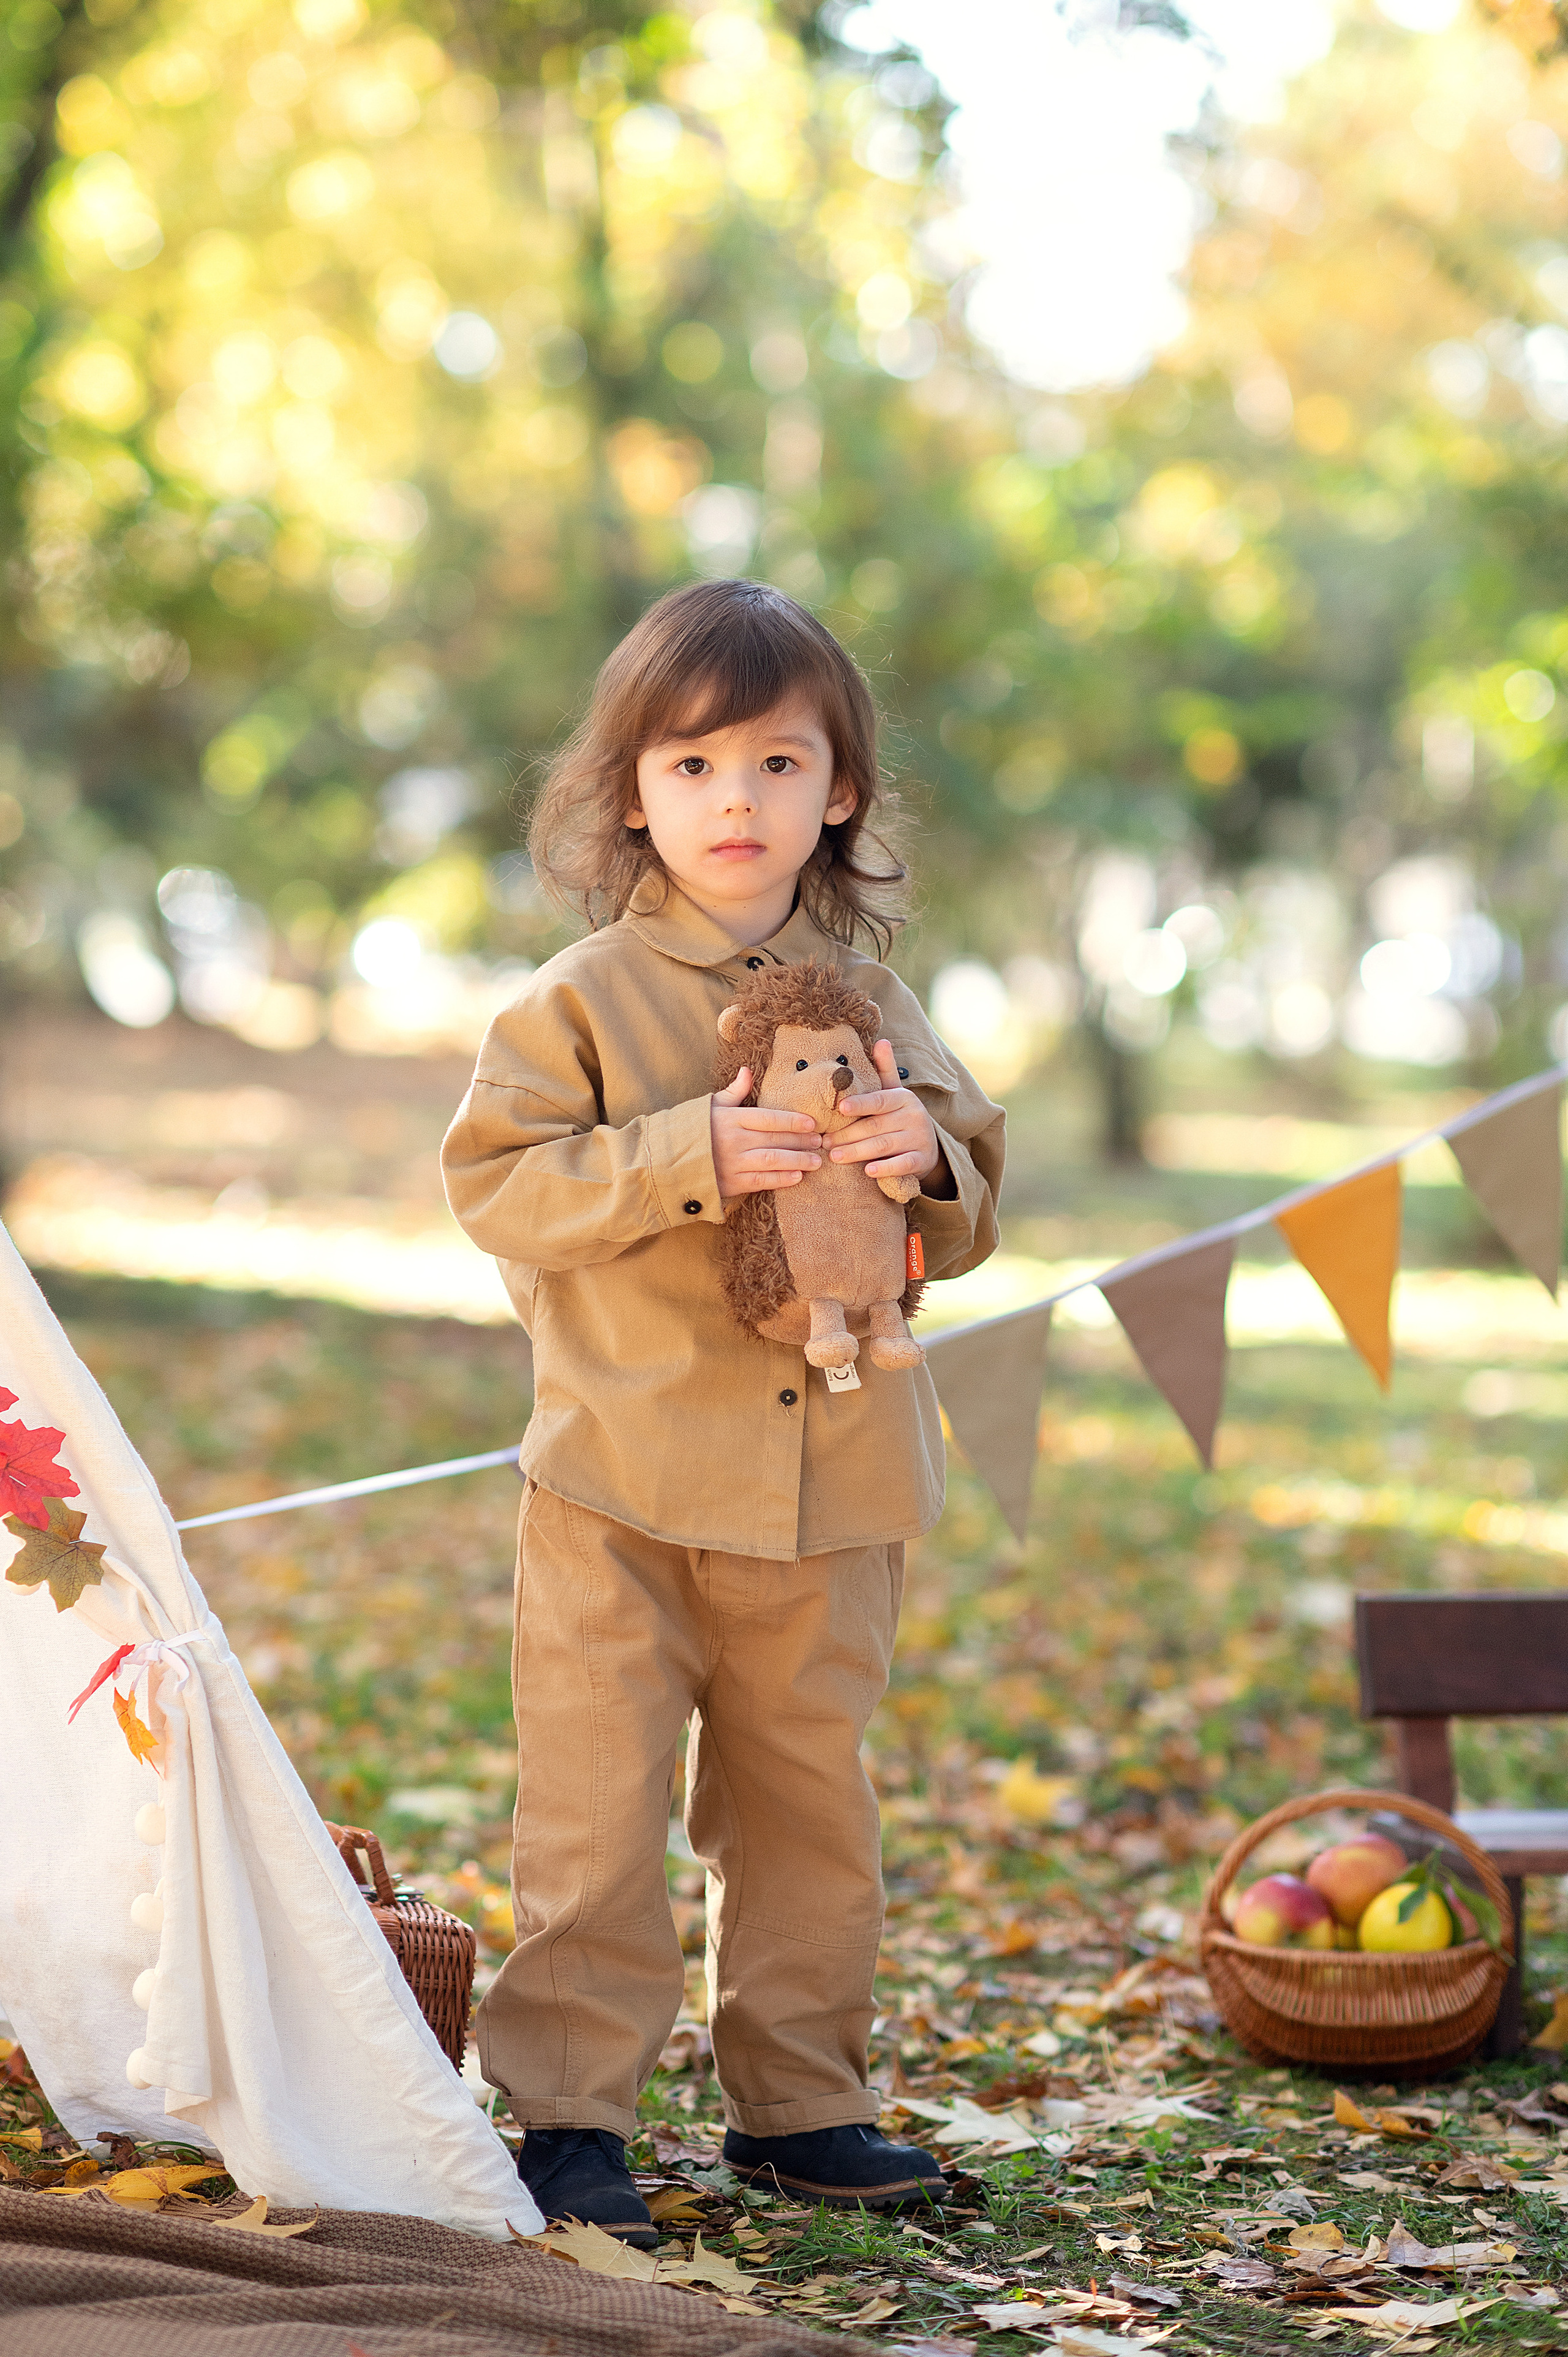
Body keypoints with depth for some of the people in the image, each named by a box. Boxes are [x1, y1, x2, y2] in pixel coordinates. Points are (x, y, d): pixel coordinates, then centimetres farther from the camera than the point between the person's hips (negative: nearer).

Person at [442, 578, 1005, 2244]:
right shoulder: (583, 999, -4)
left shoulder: (872, 1002, 8)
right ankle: (567, 2108, 9)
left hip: (835, 1490, 4)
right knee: (600, 1810, -2)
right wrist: (685, 1158, -22)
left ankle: (798, 2100, 25)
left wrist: (926, 1157, -11)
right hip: (623, 1488, -4)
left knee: (809, 1805, 13)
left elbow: (965, 1220, 12)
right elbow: (494, 1180, -11)